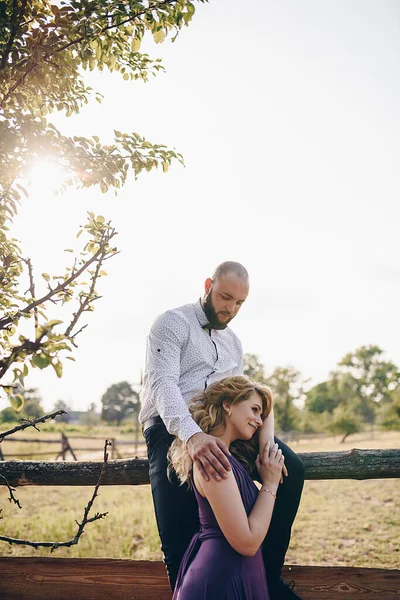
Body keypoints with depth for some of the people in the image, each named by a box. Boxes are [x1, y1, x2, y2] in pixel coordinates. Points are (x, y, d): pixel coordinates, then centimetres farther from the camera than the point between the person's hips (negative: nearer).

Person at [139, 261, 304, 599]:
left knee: (291, 469, -15)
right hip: (172, 430, -6)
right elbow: (162, 382, -18)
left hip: (216, 426, 6)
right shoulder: (173, 323, -1)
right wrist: (191, 434, -37)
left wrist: (267, 438, -4)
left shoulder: (234, 343, 21)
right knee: (180, 543, -17)